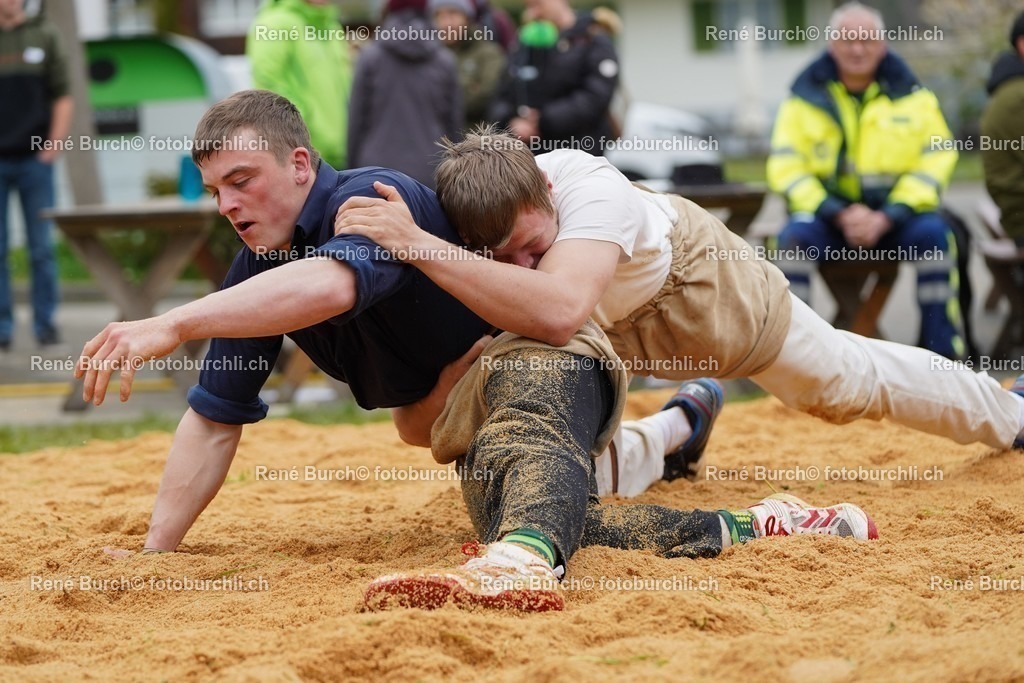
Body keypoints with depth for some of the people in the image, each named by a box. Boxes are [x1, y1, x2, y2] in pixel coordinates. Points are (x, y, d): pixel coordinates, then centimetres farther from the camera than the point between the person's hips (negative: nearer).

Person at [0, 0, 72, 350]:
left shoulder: (44, 35, 7)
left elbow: (63, 96, 7)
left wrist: (55, 143, -3)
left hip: (34, 159, 1)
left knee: (42, 247, 3)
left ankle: (45, 322, 10)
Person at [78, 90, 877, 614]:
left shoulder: (371, 198, -16)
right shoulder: (255, 275, 8)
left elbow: (332, 283, -40)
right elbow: (216, 417, 11)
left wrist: (172, 325, -49)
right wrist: (156, 551, -1)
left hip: (535, 358, -9)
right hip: (471, 424, 9)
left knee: (519, 448, -42)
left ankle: (520, 561, -78)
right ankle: (751, 527, -21)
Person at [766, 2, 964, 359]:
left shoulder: (910, 93, 5)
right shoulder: (806, 96, 4)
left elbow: (936, 159, -1)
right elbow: (786, 167, -2)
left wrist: (885, 218, -15)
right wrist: (840, 215, -17)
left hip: (894, 213, 0)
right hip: (827, 213, 0)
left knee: (933, 233, -30)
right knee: (794, 236, -31)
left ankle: (945, 353, -23)